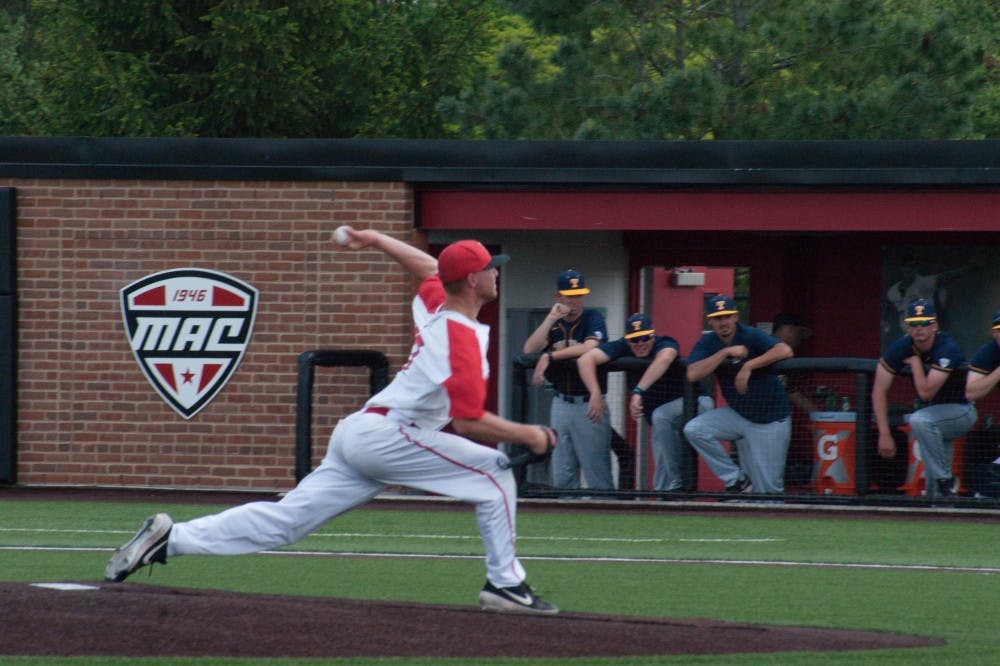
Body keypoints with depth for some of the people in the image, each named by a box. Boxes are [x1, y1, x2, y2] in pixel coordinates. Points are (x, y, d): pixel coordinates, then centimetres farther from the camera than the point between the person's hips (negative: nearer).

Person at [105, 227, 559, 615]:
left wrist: (377, 241, 48)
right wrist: (528, 435, -11)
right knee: (493, 470, -5)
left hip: (356, 434, 8)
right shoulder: (462, 338, -14)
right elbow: (467, 421, -19)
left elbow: (428, 266, 37)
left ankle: (171, 538, -1)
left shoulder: (433, 305, 13)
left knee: (283, 521, 4)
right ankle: (504, 584, -5)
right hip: (386, 436, -8)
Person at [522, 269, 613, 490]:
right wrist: (552, 318, -10)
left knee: (597, 474, -8)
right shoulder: (552, 323, 11)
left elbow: (589, 348, -21)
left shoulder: (593, 319, -3)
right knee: (561, 475, 8)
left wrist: (549, 357, -18)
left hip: (589, 404, -5)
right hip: (561, 403, 5)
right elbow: (529, 350, -3)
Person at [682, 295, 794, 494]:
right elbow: (693, 374, -18)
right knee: (694, 429, -18)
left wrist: (749, 366, -35)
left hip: (769, 419, -5)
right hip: (737, 415, 5)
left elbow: (785, 351, -32)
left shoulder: (751, 336, -16)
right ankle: (736, 480, -7)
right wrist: (726, 352, -23)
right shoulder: (707, 343, -2)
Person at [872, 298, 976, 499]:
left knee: (920, 421, -33)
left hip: (961, 410, -6)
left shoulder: (947, 349, -26)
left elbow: (925, 392, -32)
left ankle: (945, 481, -26)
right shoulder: (902, 347, -10)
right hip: (936, 412, 6)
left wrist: (915, 361, -19)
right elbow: (879, 390, -11)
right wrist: (884, 434, -17)